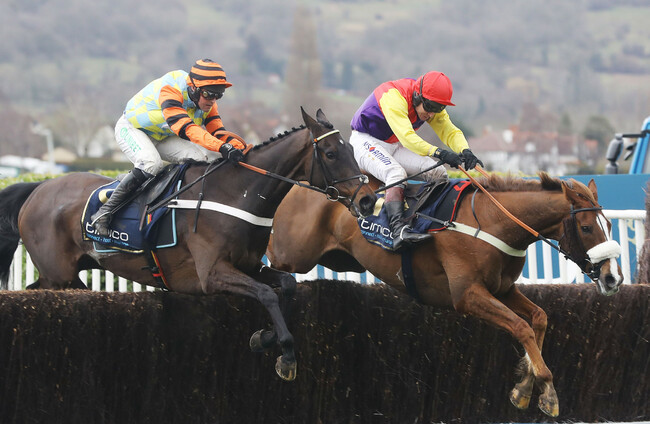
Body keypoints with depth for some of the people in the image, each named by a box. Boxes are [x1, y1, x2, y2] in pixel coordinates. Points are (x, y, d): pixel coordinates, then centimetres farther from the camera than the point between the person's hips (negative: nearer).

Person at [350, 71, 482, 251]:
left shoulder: (432, 104, -5)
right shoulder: (394, 96, -31)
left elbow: (450, 131, -7)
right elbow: (407, 136, -41)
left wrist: (465, 152, -30)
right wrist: (438, 153, -53)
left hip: (396, 147, 8)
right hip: (366, 141, -8)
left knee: (438, 172, -9)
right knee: (396, 173, -35)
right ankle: (398, 230, -49)